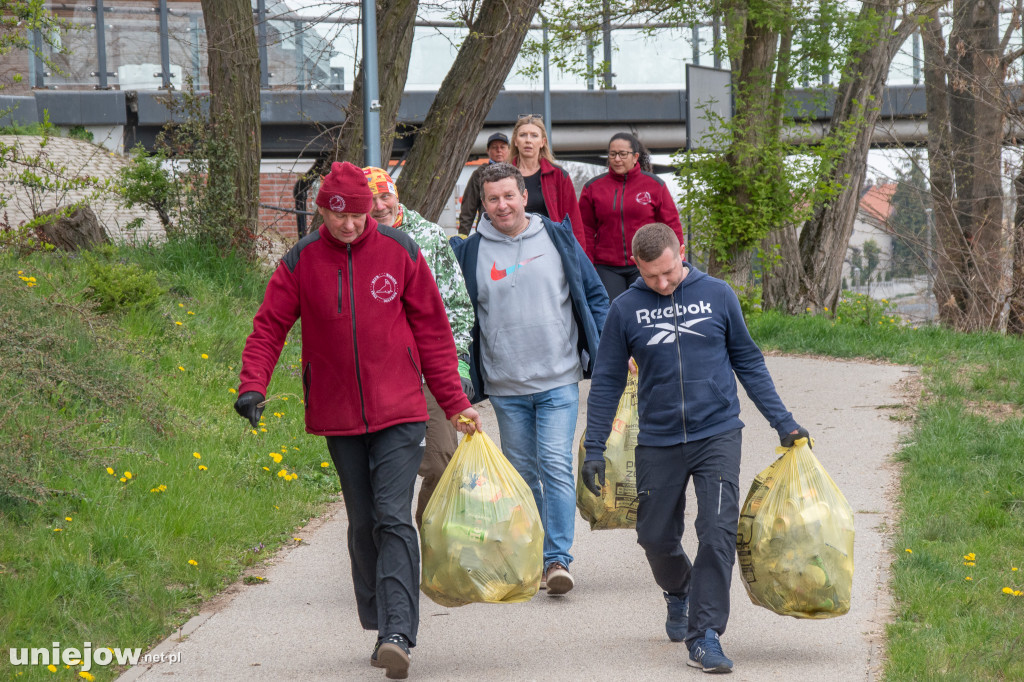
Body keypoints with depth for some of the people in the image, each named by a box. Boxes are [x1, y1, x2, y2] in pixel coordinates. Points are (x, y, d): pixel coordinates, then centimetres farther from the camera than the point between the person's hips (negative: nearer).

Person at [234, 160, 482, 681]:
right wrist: (252, 385, -16)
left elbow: (432, 330, 3)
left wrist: (454, 403, 2)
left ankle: (399, 633, -20)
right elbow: (268, 328, 1)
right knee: (362, 523, 9)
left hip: (398, 413, -2)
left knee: (394, 518, -13)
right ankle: (380, 628, 19)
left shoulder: (399, 252, -2)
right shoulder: (301, 263, -1)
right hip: (338, 416, 2)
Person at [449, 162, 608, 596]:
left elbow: (595, 295, 11)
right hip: (505, 386, 1)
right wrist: (462, 373, 4)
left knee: (556, 465, -11)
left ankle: (558, 560, -14)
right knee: (522, 471, 8)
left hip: (559, 381, -1)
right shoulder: (470, 252, 2)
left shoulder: (558, 239, 3)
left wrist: (601, 351, 4)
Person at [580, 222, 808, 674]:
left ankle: (705, 635, -10)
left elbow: (748, 361, 9)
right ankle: (680, 592, 40)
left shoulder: (717, 296, 0)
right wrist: (594, 448, 3)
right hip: (658, 442, 1)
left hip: (718, 435, -1)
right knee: (656, 537, 8)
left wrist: (782, 421, 7)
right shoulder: (626, 310, 0)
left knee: (718, 533, -13)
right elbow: (607, 381, 6)